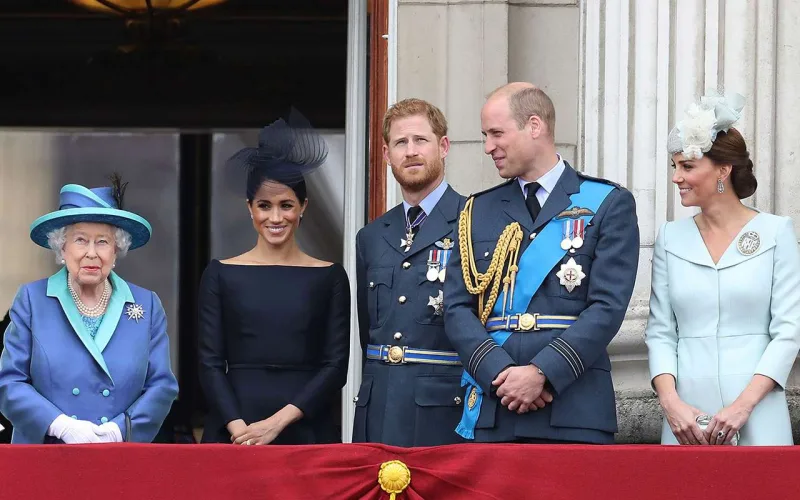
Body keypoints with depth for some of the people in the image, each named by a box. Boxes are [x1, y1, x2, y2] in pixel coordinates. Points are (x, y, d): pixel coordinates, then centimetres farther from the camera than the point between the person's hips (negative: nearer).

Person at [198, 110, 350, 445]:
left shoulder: (329, 277, 5)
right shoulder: (221, 275, 6)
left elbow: (336, 366, 0)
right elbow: (210, 363, 2)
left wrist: (278, 421, -10)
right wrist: (238, 428, -13)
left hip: (307, 431, 0)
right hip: (234, 435, 0)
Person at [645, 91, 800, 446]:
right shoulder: (671, 238, 9)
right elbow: (660, 331, 7)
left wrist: (744, 404, -13)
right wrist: (670, 401, -9)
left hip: (757, 419, -2)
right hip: (686, 417, 2)